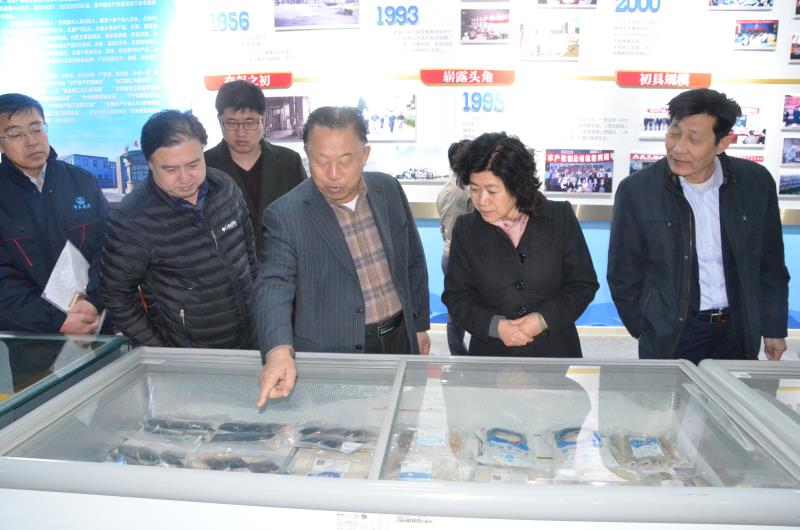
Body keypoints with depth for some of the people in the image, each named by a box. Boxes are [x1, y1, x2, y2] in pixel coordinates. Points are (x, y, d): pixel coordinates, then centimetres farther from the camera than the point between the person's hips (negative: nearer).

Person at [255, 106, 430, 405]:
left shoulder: (389, 190, -1)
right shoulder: (285, 215, -14)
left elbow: (413, 262, 9)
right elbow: (274, 285, -23)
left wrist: (420, 324, 12)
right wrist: (279, 351, -40)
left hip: (399, 339, 4)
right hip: (333, 357, -4)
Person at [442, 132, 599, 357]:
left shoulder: (560, 217, -7)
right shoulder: (466, 229, -4)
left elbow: (584, 284, -3)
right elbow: (456, 296, -1)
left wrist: (545, 318, -17)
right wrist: (495, 325, -17)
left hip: (555, 351, 0)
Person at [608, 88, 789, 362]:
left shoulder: (755, 181, -5)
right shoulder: (636, 190, -13)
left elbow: (770, 264, 7)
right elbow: (623, 274, -5)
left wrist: (774, 328, 9)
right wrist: (648, 332, -2)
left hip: (739, 335, 3)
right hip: (669, 339, -2)